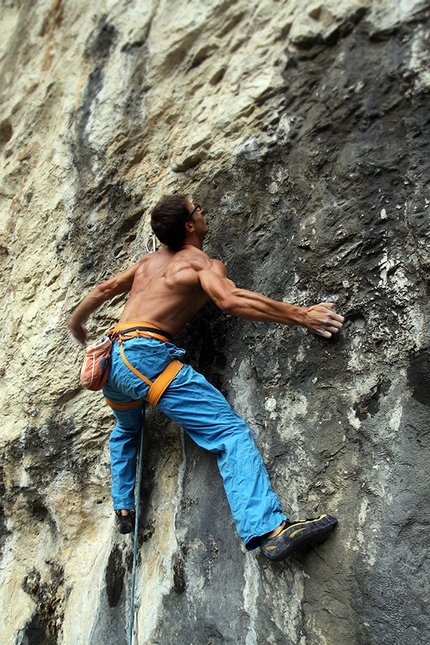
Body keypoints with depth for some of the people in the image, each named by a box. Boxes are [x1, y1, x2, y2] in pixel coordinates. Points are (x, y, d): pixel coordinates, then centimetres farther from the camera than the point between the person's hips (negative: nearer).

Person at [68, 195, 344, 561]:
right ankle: (269, 529, -28)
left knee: (127, 430, 37)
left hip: (114, 357, 9)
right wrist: (302, 315, -15)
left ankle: (124, 509, 38)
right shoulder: (202, 262, 2)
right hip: (147, 353, -8)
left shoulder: (150, 260, 24)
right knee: (230, 431, -14)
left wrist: (76, 324, 48)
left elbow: (105, 290, 31)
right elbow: (230, 299, -18)